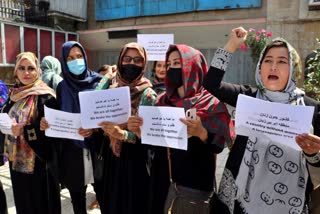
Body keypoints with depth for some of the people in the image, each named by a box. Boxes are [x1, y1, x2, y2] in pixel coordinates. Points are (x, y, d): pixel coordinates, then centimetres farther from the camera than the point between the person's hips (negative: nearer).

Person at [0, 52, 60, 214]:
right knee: (22, 199, 17)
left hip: (38, 159, -6)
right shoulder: (14, 94, 9)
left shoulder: (45, 96, -13)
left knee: (40, 201, 5)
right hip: (17, 157, 6)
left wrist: (24, 130, -26)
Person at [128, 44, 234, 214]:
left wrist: (202, 133, -35)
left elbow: (218, 146, -16)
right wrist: (139, 130, -14)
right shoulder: (164, 101, 3)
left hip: (197, 184, -4)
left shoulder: (211, 103, -12)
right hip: (167, 179, 5)